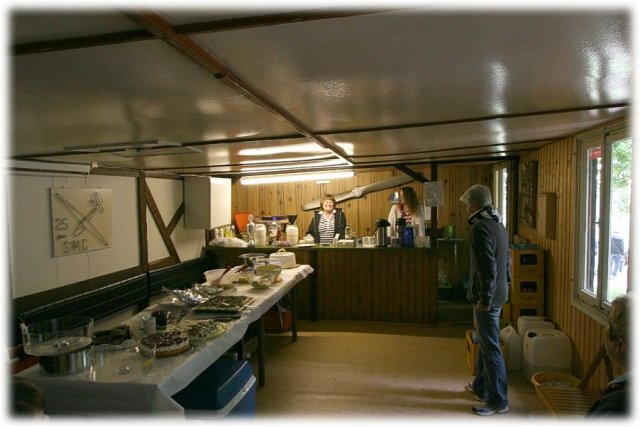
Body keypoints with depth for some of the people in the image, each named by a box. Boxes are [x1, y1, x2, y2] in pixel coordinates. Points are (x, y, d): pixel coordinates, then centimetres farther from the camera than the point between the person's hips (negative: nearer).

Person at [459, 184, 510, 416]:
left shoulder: (481, 227, -19)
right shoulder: (498, 224, 11)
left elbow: (487, 267, -24)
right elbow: (506, 260, 18)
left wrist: (485, 298, -20)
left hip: (488, 297, -10)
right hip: (499, 292, 10)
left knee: (490, 347, -1)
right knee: (485, 342, 21)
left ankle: (498, 401, 8)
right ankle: (481, 386, 35)